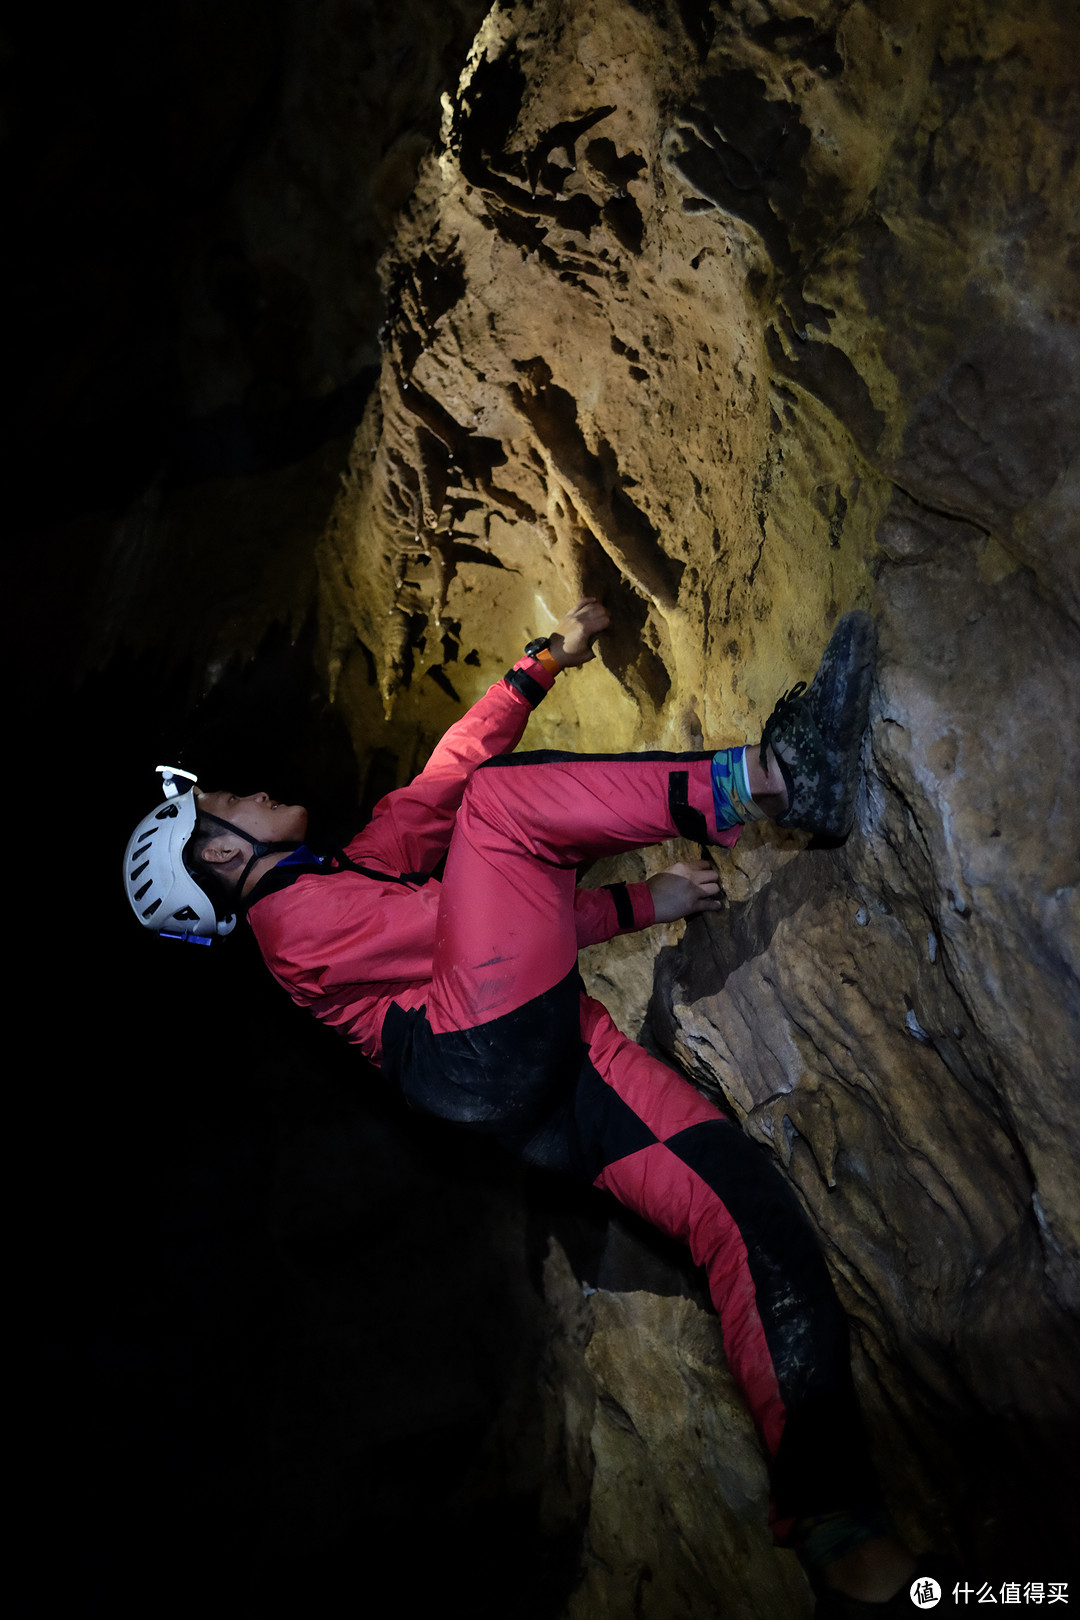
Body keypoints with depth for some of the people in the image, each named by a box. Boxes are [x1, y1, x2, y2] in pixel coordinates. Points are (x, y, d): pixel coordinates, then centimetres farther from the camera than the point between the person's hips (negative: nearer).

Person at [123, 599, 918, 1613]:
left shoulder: (345, 872, 32)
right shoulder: (293, 916, 4)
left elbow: (442, 781, 33)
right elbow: (449, 922, -4)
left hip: (558, 1058, 8)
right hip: (484, 1058, -7)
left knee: (747, 1207, -14)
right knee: (502, 802, -9)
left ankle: (831, 1518, -17)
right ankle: (768, 780, -22)